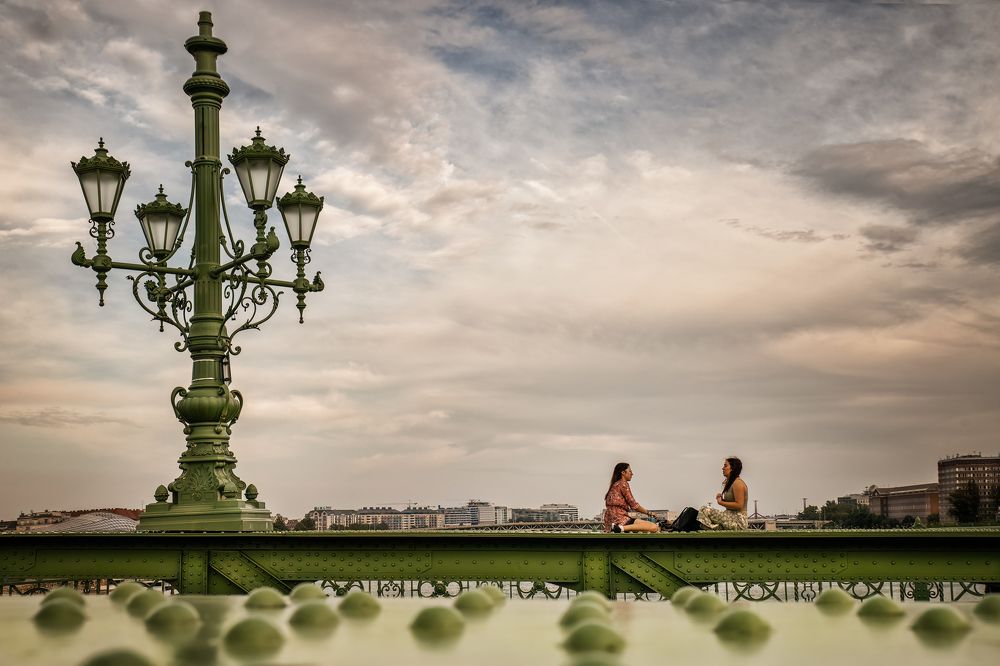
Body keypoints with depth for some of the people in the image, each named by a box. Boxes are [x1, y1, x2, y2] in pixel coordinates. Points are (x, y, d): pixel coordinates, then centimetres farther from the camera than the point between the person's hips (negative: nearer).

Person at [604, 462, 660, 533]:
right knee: (654, 527, -20)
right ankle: (621, 528, -23)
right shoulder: (623, 484, -4)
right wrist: (648, 513, 7)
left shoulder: (615, 485, 23)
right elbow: (633, 504, -6)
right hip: (620, 519, -10)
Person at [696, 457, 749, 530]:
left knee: (706, 510, -20)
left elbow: (739, 505, -18)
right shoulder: (730, 483, 19)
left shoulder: (738, 483, -11)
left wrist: (721, 502, -13)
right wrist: (722, 499, 6)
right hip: (731, 518, 10)